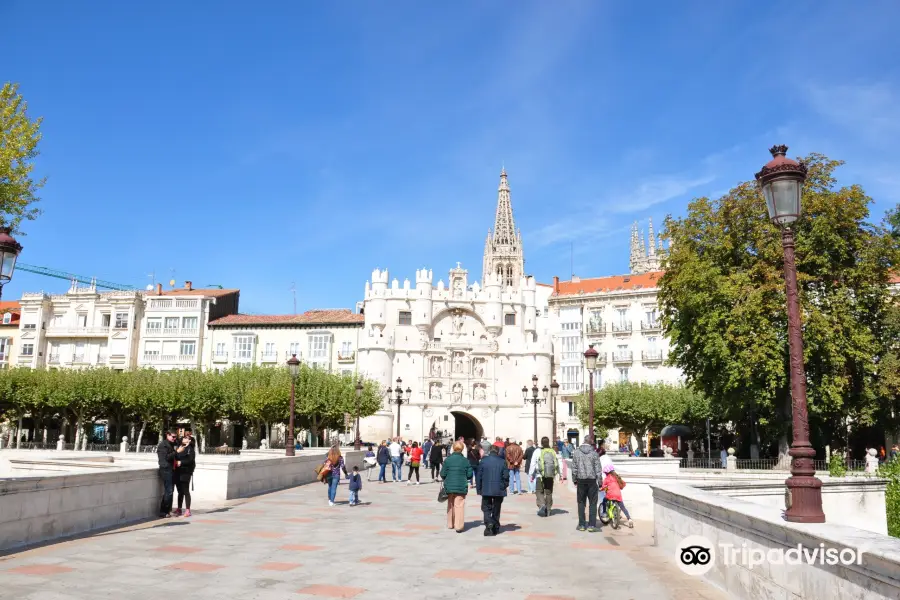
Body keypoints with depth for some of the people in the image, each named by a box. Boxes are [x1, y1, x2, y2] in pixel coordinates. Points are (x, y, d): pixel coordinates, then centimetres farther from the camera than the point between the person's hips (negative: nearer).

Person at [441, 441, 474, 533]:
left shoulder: (448, 460, -5)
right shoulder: (465, 461, -5)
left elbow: (442, 474, -3)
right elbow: (469, 475, -2)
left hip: (449, 486, 2)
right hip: (461, 486, -2)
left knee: (450, 505, 17)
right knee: (459, 505, -1)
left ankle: (450, 524, 27)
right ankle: (459, 526, -9)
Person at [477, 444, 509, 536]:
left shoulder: (483, 461, -4)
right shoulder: (502, 462, -4)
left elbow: (478, 476, -2)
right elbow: (506, 476, -4)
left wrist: (479, 489, 6)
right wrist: (504, 486, 11)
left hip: (486, 490, -1)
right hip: (499, 491, 1)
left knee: (486, 508, 8)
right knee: (496, 509, 13)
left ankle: (488, 523, -16)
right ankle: (495, 528, 17)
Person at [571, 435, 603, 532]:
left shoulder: (577, 452, 0)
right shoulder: (594, 453, -5)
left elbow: (574, 468, 2)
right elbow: (598, 468, -5)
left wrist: (574, 480, 11)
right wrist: (599, 481, 2)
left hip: (581, 480, 2)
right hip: (592, 480, -2)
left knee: (581, 503, 10)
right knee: (593, 503, 5)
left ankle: (582, 525, 11)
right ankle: (591, 525, 2)